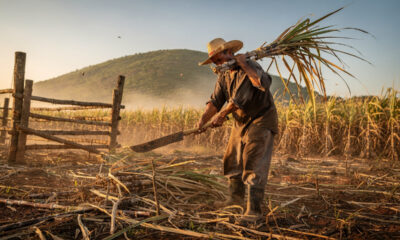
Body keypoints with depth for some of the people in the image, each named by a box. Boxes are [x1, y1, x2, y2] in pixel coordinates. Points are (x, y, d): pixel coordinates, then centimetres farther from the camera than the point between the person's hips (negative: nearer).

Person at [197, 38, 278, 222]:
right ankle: (236, 196, 36)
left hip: (261, 120, -8)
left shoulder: (250, 67, -22)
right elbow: (215, 100, -4)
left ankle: (254, 210, -10)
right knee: (232, 159, 16)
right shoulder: (223, 76, 4)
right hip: (241, 122, 8)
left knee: (254, 165, -14)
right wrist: (203, 119, -20)